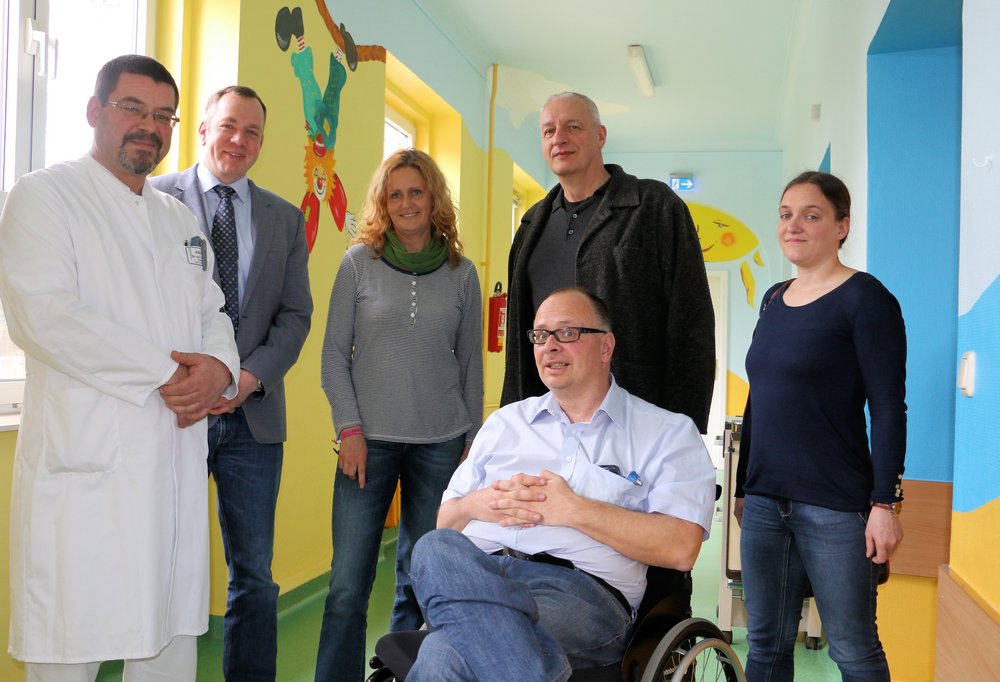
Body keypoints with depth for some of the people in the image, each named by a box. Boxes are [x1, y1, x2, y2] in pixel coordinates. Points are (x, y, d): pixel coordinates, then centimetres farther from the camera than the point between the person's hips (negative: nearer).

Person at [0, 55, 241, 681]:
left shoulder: (181, 220, 21)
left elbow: (212, 313, 18)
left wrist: (218, 367, -6)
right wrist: (165, 373, -14)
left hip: (178, 460, 6)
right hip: (87, 461, -6)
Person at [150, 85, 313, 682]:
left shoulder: (286, 218, 13)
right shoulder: (155, 198, 4)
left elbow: (296, 314, 8)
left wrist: (252, 376, -8)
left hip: (252, 413, 3)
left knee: (255, 574, 8)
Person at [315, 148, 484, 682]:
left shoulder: (462, 273, 6)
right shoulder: (359, 261, 2)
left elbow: (470, 363, 10)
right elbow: (334, 355, 2)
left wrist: (473, 439, 8)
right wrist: (350, 429, -5)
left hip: (441, 445, 1)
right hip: (370, 440, -1)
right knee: (347, 586, -1)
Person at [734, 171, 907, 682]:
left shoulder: (863, 297, -7)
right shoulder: (774, 299, 12)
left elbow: (888, 409, -10)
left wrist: (885, 503, -14)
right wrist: (743, 486, 18)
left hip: (835, 506, -6)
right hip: (765, 501, 6)